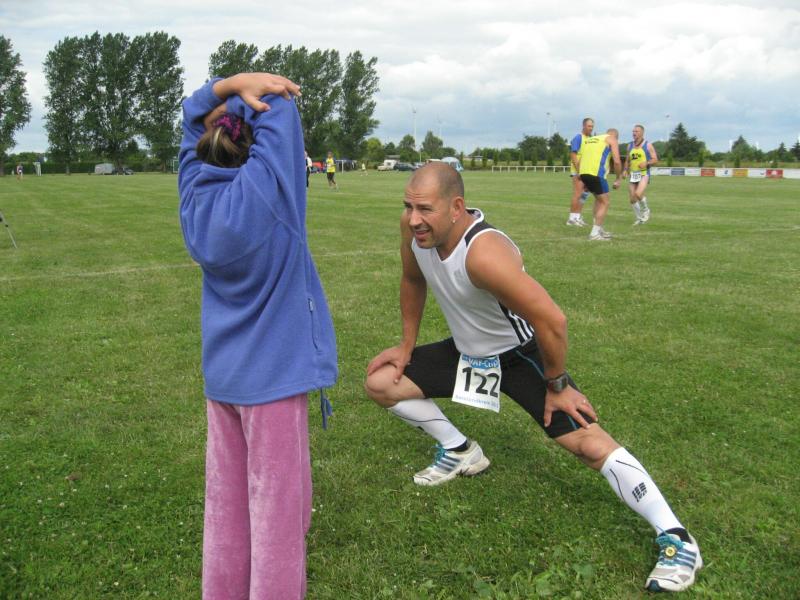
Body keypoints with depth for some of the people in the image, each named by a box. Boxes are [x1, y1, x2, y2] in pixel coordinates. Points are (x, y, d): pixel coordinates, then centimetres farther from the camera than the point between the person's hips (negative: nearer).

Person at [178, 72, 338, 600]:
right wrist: (253, 95, 10)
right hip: (273, 374, -6)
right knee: (276, 506, 6)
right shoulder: (261, 187, -17)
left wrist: (235, 84, -5)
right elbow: (281, 111, -7)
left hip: (222, 374, 7)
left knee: (225, 502, 18)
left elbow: (194, 112, 11)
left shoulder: (196, 191, -1)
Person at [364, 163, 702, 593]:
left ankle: (676, 540, -8)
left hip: (519, 354, -7)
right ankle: (460, 452, 23)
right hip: (466, 351, 7)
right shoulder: (415, 227, -17)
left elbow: (551, 320, -35)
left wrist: (556, 386, -21)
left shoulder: (483, 252, -39)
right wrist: (406, 345, 10)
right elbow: (413, 280, 6)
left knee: (587, 441, -18)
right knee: (379, 384, 5)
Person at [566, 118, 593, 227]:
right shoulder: (578, 138, -9)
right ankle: (572, 218, -1)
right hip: (578, 171, -8)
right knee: (577, 195, -8)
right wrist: (578, 171, -20)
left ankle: (577, 216, 18)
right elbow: (573, 155, -14)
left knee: (584, 195, 10)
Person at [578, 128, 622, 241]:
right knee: (604, 203, 5)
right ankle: (594, 233, -1)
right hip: (596, 173, -7)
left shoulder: (590, 139, 29)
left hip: (583, 173, 7)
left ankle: (599, 229, 27)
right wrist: (618, 179, 7)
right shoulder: (612, 139, 10)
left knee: (599, 199, 25)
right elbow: (617, 161, -3)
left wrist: (584, 180, 28)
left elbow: (579, 161, 25)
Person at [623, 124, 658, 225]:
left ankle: (645, 210, 3)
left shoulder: (648, 145, -1)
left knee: (638, 194, -25)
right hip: (632, 175, 5)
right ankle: (639, 218, 20)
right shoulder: (630, 145, 12)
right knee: (632, 199, 2)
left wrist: (646, 163, -19)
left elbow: (655, 160, -1)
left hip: (644, 174, -5)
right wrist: (625, 170, 6)